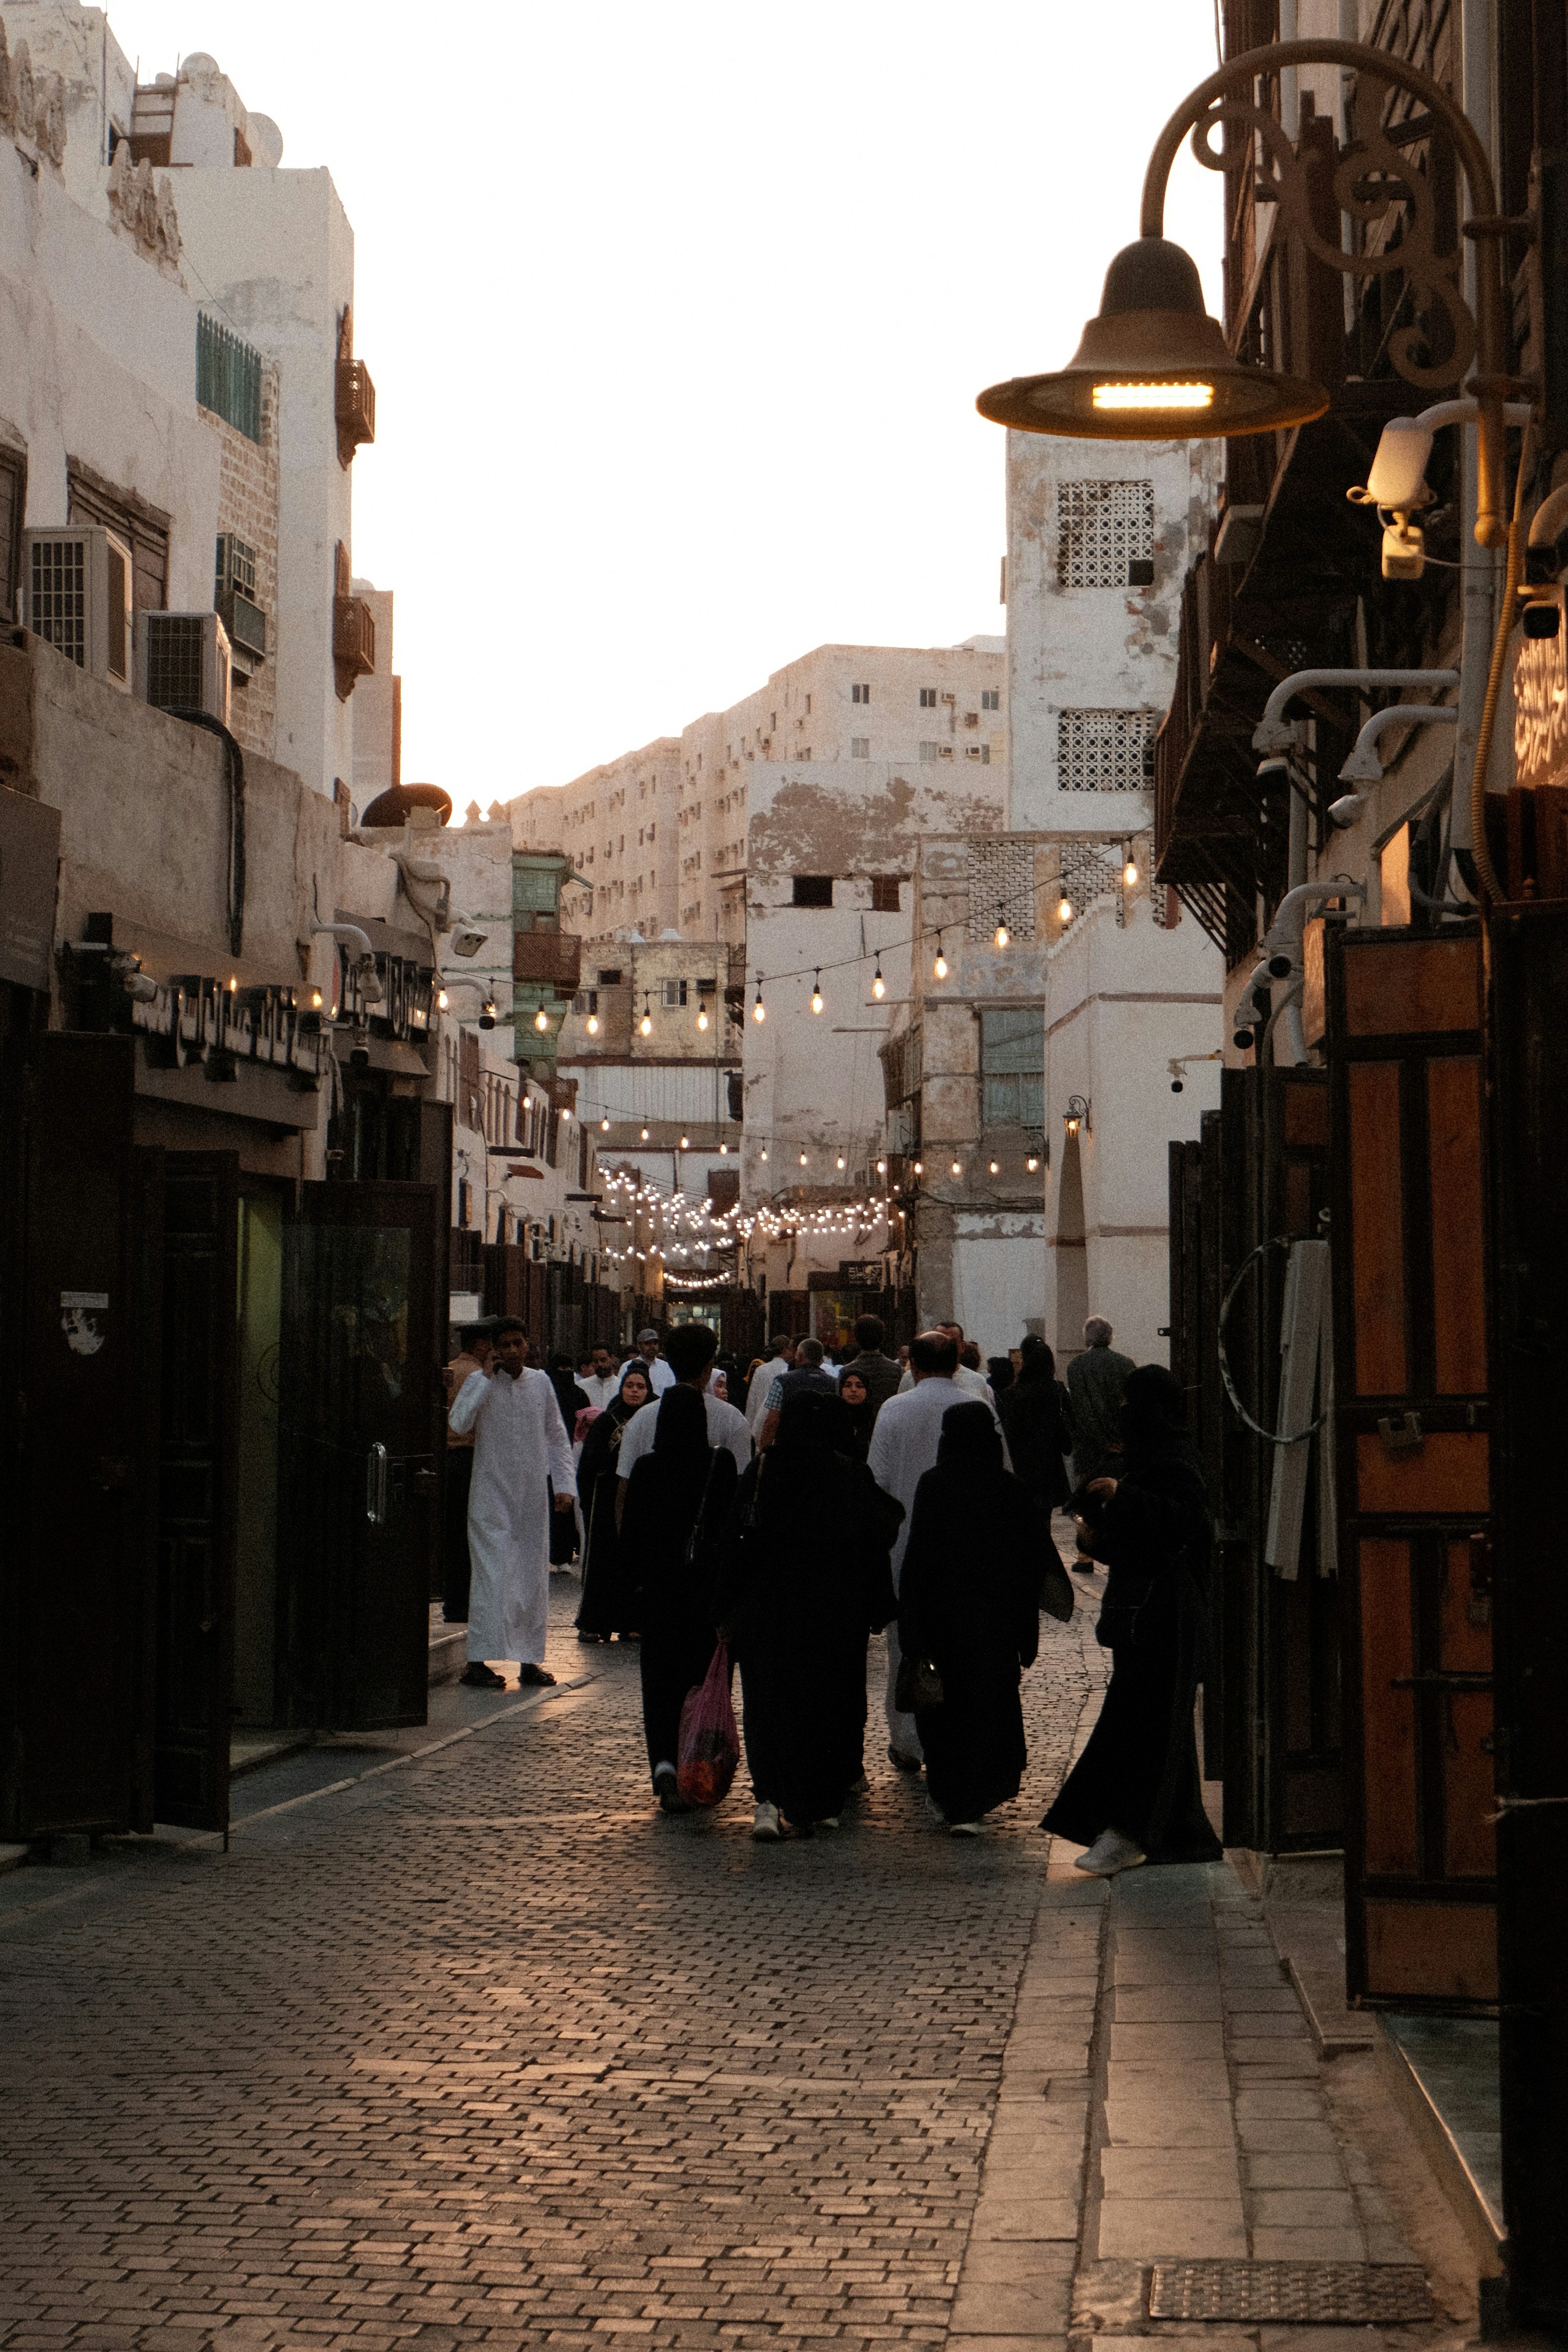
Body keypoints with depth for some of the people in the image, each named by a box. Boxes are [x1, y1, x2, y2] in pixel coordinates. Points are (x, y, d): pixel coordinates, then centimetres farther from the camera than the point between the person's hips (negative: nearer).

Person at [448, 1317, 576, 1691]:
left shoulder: (541, 1382, 7)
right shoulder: (480, 1383, -5)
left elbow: (557, 1437, 14)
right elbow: (457, 1424, -23)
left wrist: (564, 1485, 6)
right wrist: (487, 1378, -20)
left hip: (533, 1495, 4)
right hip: (492, 1495, -4)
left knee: (534, 1575, 6)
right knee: (493, 1576, -9)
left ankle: (529, 1659, 15)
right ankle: (478, 1662, -6)